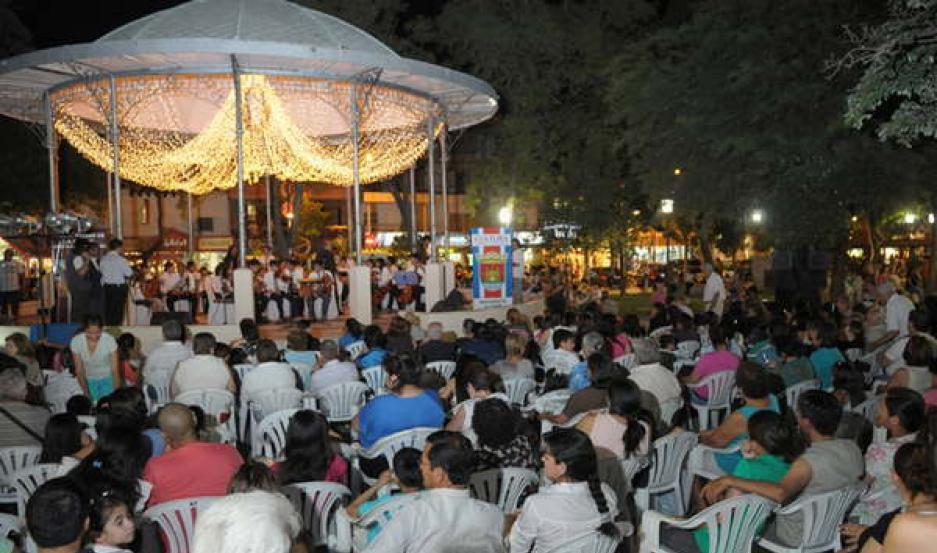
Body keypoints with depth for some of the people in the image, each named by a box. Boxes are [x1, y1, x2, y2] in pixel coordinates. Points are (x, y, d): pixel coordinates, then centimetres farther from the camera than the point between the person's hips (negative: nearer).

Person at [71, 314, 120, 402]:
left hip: (107, 379, -1)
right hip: (88, 380, 1)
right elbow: (79, 370, -13)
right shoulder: (76, 341, -21)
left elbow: (115, 370, -21)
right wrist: (86, 394, -14)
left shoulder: (109, 340, -26)